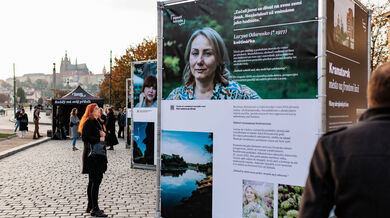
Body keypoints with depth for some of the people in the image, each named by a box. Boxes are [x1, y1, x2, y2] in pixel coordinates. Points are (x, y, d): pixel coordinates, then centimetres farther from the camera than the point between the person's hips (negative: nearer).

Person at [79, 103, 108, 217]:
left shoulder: (95, 121, 18)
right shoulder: (89, 122, -12)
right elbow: (85, 137, -21)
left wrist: (102, 134, 3)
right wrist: (99, 139, -17)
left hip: (97, 154, 10)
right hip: (92, 155, -10)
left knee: (93, 181, 15)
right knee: (96, 180, -9)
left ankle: (90, 207, 24)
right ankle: (95, 209, -4)